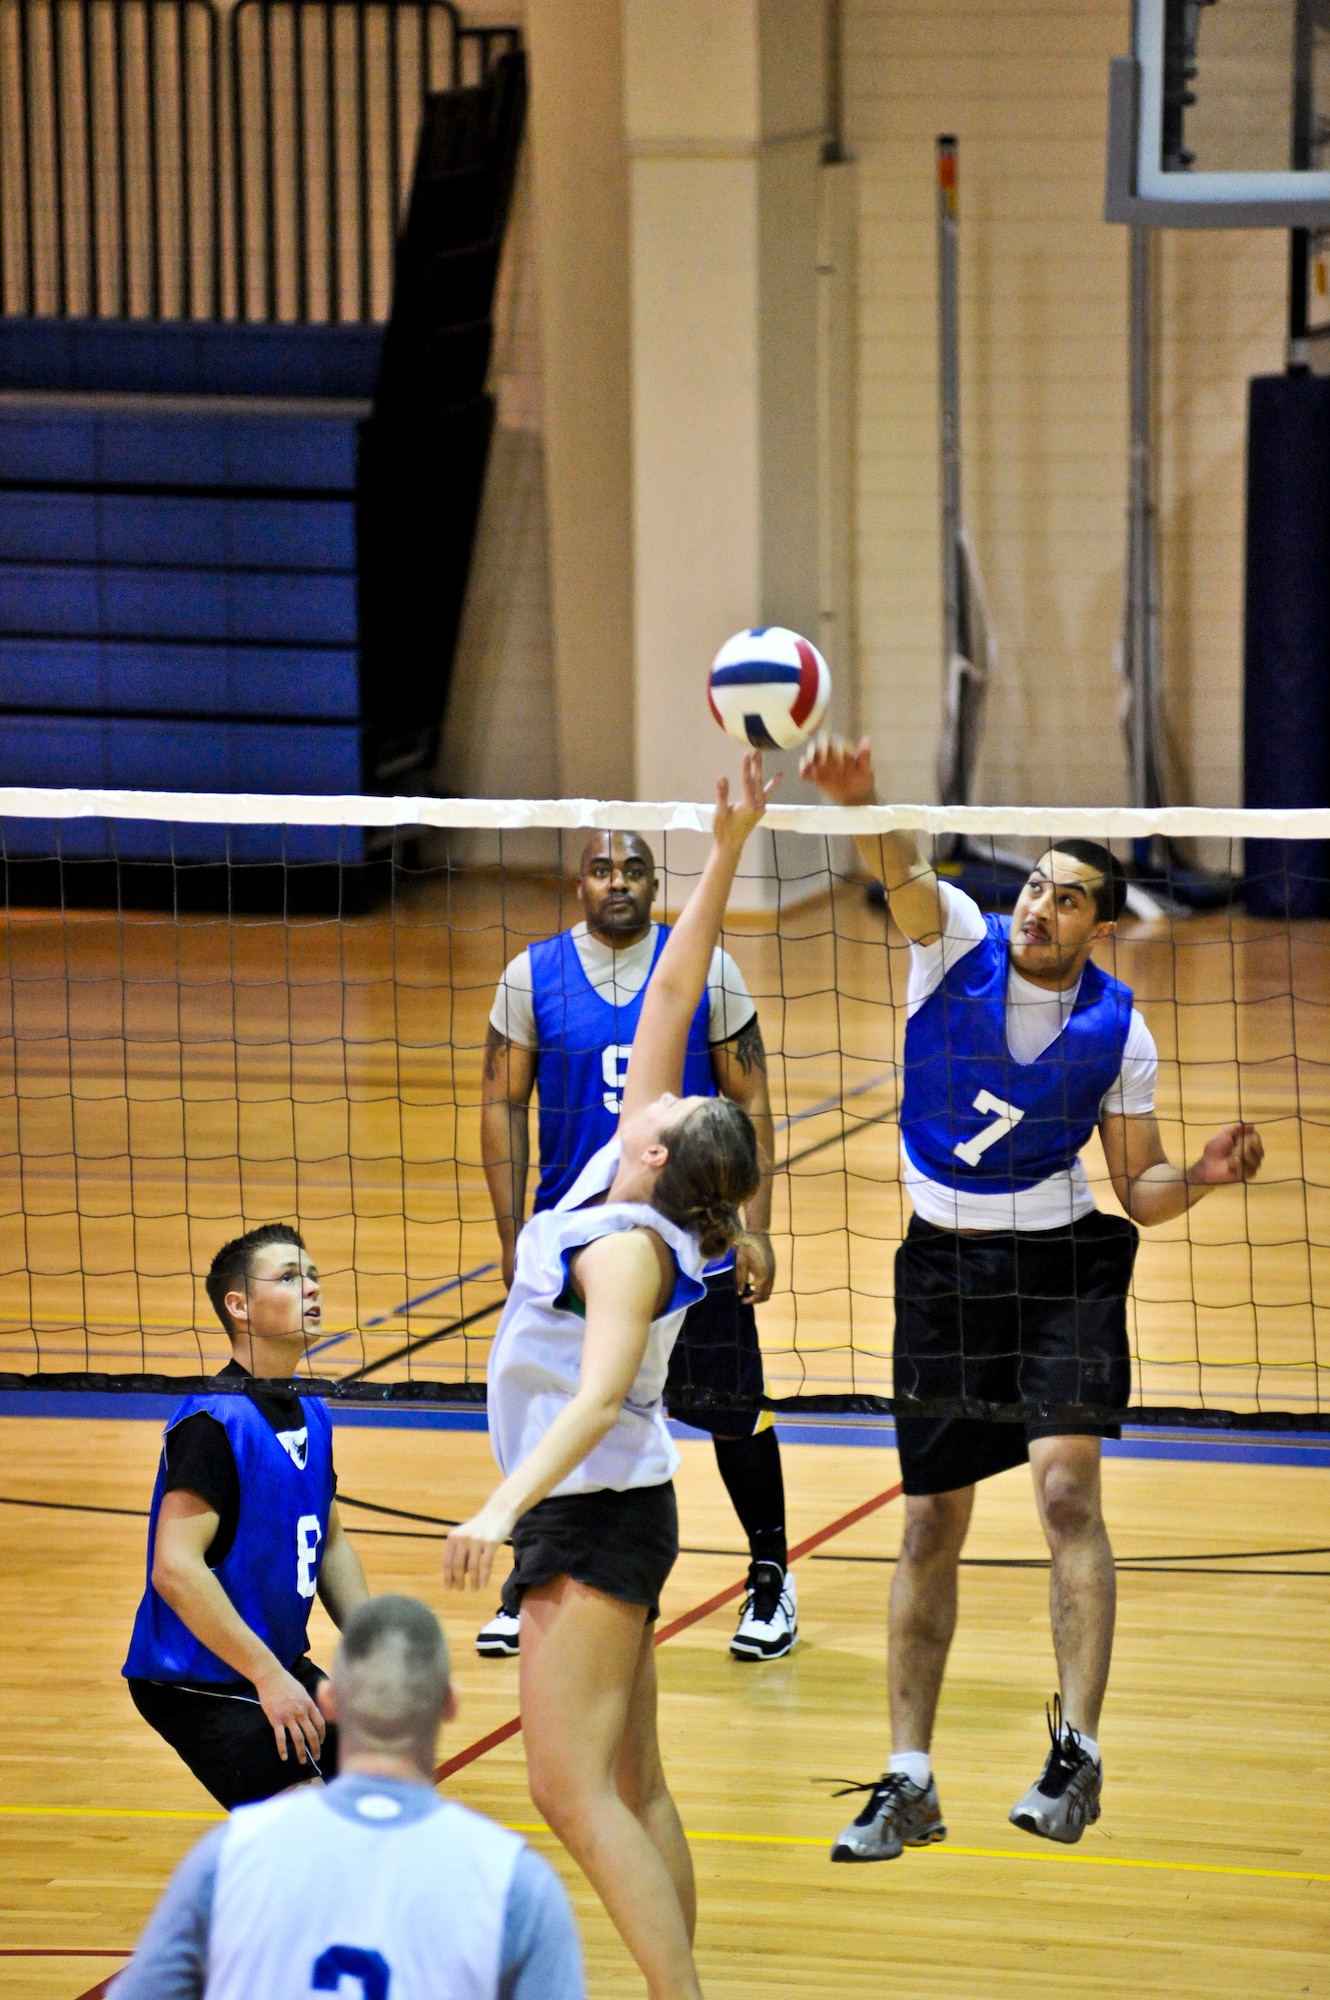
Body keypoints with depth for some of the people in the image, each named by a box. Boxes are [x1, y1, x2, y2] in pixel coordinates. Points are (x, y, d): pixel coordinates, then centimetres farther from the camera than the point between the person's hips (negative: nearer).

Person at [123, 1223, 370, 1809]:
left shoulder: (309, 1415, 10)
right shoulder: (211, 1423, -18)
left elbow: (330, 1545, 21)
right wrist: (268, 1676, -24)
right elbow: (175, 1569, -25)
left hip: (282, 1667, 9)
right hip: (198, 1686, -9)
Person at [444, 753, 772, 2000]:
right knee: (630, 1785, 11)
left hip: (594, 1516, -9)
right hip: (600, 1512, 9)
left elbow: (600, 1392, -32)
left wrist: (504, 1504, -42)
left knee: (572, 1790, -12)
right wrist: (725, 853, 3)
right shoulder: (621, 1177, 1)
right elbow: (673, 990, 6)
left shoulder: (629, 1243, -20)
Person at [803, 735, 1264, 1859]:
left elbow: (1140, 1188, 3)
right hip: (943, 1264, 2)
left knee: (1066, 1485, -21)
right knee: (932, 1528, 6)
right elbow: (903, 873, -26)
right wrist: (862, 804, -47)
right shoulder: (958, 941, -4)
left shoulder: (1118, 1028, -5)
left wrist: (1202, 1178, -18)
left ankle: (1078, 1748, -19)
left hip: (1063, 1265, -2)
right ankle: (909, 1781, 13)